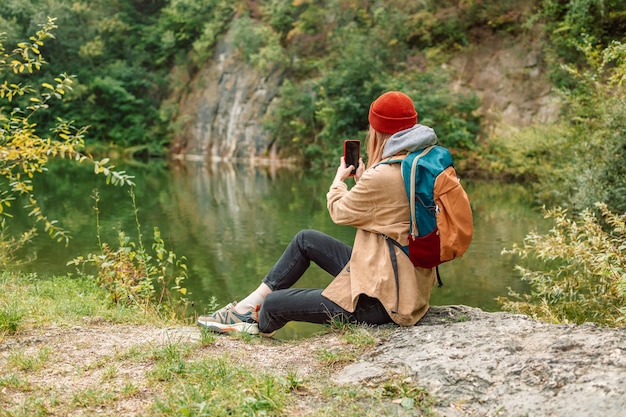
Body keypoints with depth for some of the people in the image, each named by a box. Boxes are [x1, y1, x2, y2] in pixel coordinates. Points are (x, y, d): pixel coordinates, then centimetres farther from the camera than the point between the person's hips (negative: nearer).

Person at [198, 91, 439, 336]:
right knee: (305, 239, 18)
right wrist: (361, 181, 12)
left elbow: (340, 212, -7)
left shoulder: (384, 176, -24)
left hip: (383, 298, -10)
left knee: (273, 304, -3)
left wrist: (338, 179, 11)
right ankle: (246, 308, 25)